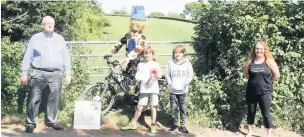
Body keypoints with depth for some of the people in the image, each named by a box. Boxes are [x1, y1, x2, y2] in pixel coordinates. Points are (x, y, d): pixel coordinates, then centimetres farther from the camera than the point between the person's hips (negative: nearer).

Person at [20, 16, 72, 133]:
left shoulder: (60, 39, 11)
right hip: (39, 73, -2)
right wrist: (24, 73, -1)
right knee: (34, 99, -3)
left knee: (54, 99, 6)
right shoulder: (35, 38, 5)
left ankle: (52, 121, 17)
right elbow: (27, 57, 4)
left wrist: (68, 73, 6)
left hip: (55, 74, 2)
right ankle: (30, 123, 5)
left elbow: (66, 57, 11)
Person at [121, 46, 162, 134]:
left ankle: (153, 126, 13)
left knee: (153, 107, 1)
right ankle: (133, 124, 16)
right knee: (139, 107, 4)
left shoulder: (155, 64, 5)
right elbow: (137, 76, 13)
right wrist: (138, 79, -10)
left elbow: (160, 76, -5)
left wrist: (157, 75, -27)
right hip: (144, 90, 1)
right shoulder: (140, 65, 11)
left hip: (153, 89, -1)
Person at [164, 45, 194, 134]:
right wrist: (170, 82, -5)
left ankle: (183, 125, 12)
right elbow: (167, 74, 6)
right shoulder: (171, 63, 1)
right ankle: (175, 124, 22)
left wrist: (185, 83, -10)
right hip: (173, 90, 1)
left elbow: (190, 75, 2)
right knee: (174, 108, 8)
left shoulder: (187, 63, 0)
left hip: (183, 90, -1)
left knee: (183, 108, 3)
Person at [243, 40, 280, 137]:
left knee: (266, 114, 3)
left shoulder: (269, 61, -6)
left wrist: (268, 83, 2)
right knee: (251, 112, 14)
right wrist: (254, 80, 6)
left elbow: (277, 75, -4)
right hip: (251, 92, 3)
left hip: (265, 92, -3)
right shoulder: (250, 61, 2)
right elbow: (245, 74, 13)